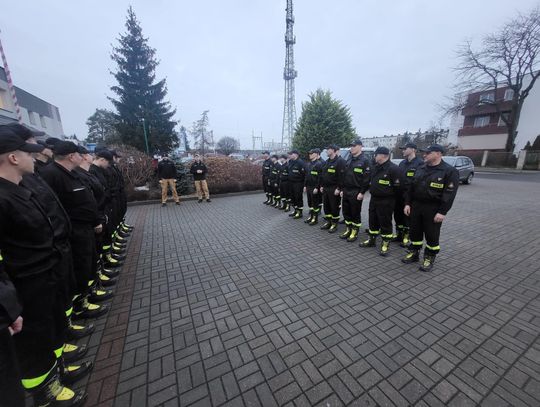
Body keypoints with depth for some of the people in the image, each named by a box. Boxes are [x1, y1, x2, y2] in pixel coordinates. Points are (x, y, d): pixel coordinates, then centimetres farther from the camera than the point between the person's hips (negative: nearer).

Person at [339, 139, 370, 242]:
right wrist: (342, 189, 12)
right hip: (346, 191, 7)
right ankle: (348, 229, 27)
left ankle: (354, 232, 16)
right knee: (346, 211, 12)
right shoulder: (349, 160, 14)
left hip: (356, 192, -7)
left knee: (355, 213, 3)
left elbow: (367, 178, -13)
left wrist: (362, 192, -17)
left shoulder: (364, 161, -8)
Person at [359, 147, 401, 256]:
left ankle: (385, 244, 18)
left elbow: (397, 186, -15)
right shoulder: (375, 167, 10)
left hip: (386, 201, -8)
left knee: (385, 223, 3)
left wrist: (390, 197, -7)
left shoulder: (393, 168, -15)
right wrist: (372, 191, 14)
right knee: (373, 221, 16)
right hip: (373, 199, 8)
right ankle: (371, 240, 31)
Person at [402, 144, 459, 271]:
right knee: (415, 231, 12)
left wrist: (442, 212, -18)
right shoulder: (421, 168, 9)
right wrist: (407, 203, 4)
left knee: (432, 234, 5)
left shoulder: (449, 171, -9)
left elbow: (449, 194, -13)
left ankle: (429, 258, 21)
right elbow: (411, 187, 10)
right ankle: (413, 253, 28)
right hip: (416, 205, 5)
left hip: (433, 209, -5)